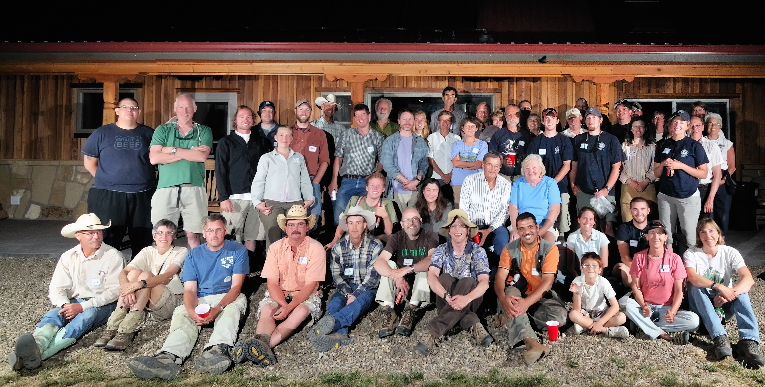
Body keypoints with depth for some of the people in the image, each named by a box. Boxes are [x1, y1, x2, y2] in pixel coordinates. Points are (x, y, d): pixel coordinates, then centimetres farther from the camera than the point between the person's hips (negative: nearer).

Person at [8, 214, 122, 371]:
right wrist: (65, 305, -22)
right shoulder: (68, 257, 6)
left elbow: (114, 290, -13)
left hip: (102, 305, -4)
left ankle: (39, 354, -54)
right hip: (73, 303, 4)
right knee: (52, 315, -26)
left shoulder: (113, 256, -7)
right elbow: (56, 288, 0)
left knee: (85, 317, -34)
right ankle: (35, 348, -57)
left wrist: (82, 307, -21)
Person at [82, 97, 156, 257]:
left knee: (143, 241, 8)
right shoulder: (102, 133, 5)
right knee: (107, 242, 4)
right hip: (108, 196, -1)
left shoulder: (148, 133, 7)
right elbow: (89, 161, 9)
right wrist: (105, 179, 2)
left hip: (142, 196, 1)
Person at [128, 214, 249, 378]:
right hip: (200, 300, 2)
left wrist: (218, 308, -24)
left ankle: (217, 349, -63)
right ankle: (169, 357, -55)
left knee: (231, 310, -36)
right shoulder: (194, 254, 10)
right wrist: (191, 310, -23)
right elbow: (190, 289, 1)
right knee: (181, 314, -28)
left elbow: (236, 287, -5)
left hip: (229, 298, -2)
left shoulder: (237, 250, 2)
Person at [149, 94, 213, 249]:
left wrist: (173, 150, -5)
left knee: (193, 235, 3)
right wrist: (190, 153, -5)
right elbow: (154, 158, -3)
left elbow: (202, 156, -7)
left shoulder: (204, 131, 11)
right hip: (166, 189, 1)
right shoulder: (163, 130, 12)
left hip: (194, 189, 0)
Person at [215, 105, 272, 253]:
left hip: (256, 197, 2)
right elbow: (220, 172, 1)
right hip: (235, 197, -2)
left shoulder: (261, 142, 14)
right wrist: (223, 198, -8)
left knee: (252, 236, 4)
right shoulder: (226, 142, 6)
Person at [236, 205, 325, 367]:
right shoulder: (275, 248, -1)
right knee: (266, 309, -29)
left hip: (306, 295, -2)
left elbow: (310, 285, -14)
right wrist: (283, 304, -24)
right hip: (279, 294, 3)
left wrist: (289, 307, -25)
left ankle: (262, 344, -50)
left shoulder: (315, 248, -9)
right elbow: (272, 283, -6)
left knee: (301, 311, -34)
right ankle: (262, 345, -54)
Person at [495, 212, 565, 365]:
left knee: (560, 316, -28)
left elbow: (547, 282, -18)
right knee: (511, 292, -36)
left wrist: (527, 302, -34)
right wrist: (503, 299, -35)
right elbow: (500, 278, -12)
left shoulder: (550, 249, -8)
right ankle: (532, 343, -53)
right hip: (515, 295, 0)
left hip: (540, 298, 0)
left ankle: (511, 320, -15)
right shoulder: (510, 249, -2)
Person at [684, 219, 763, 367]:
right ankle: (720, 338, -44)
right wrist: (718, 286, -43)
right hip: (702, 306, -1)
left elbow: (749, 279, -19)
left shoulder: (730, 253, -3)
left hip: (724, 306, 1)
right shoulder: (691, 253, -7)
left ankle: (749, 341, -41)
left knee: (741, 291, -27)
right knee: (696, 288, -31)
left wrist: (728, 294, -35)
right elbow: (692, 277, -27)